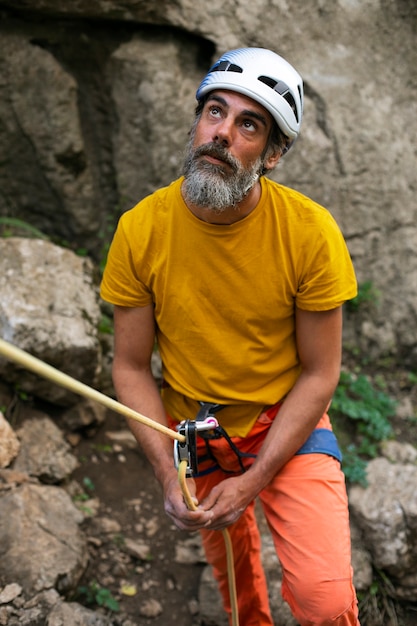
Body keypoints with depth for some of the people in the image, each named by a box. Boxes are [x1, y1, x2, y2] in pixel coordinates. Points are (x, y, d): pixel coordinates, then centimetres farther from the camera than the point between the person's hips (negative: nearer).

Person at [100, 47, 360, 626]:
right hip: (190, 427, 2)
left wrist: (252, 481, -18)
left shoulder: (310, 231, -20)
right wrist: (167, 473, -17)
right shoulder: (141, 230, -16)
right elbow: (131, 367, -7)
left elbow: (319, 373, -14)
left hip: (287, 424, -2)